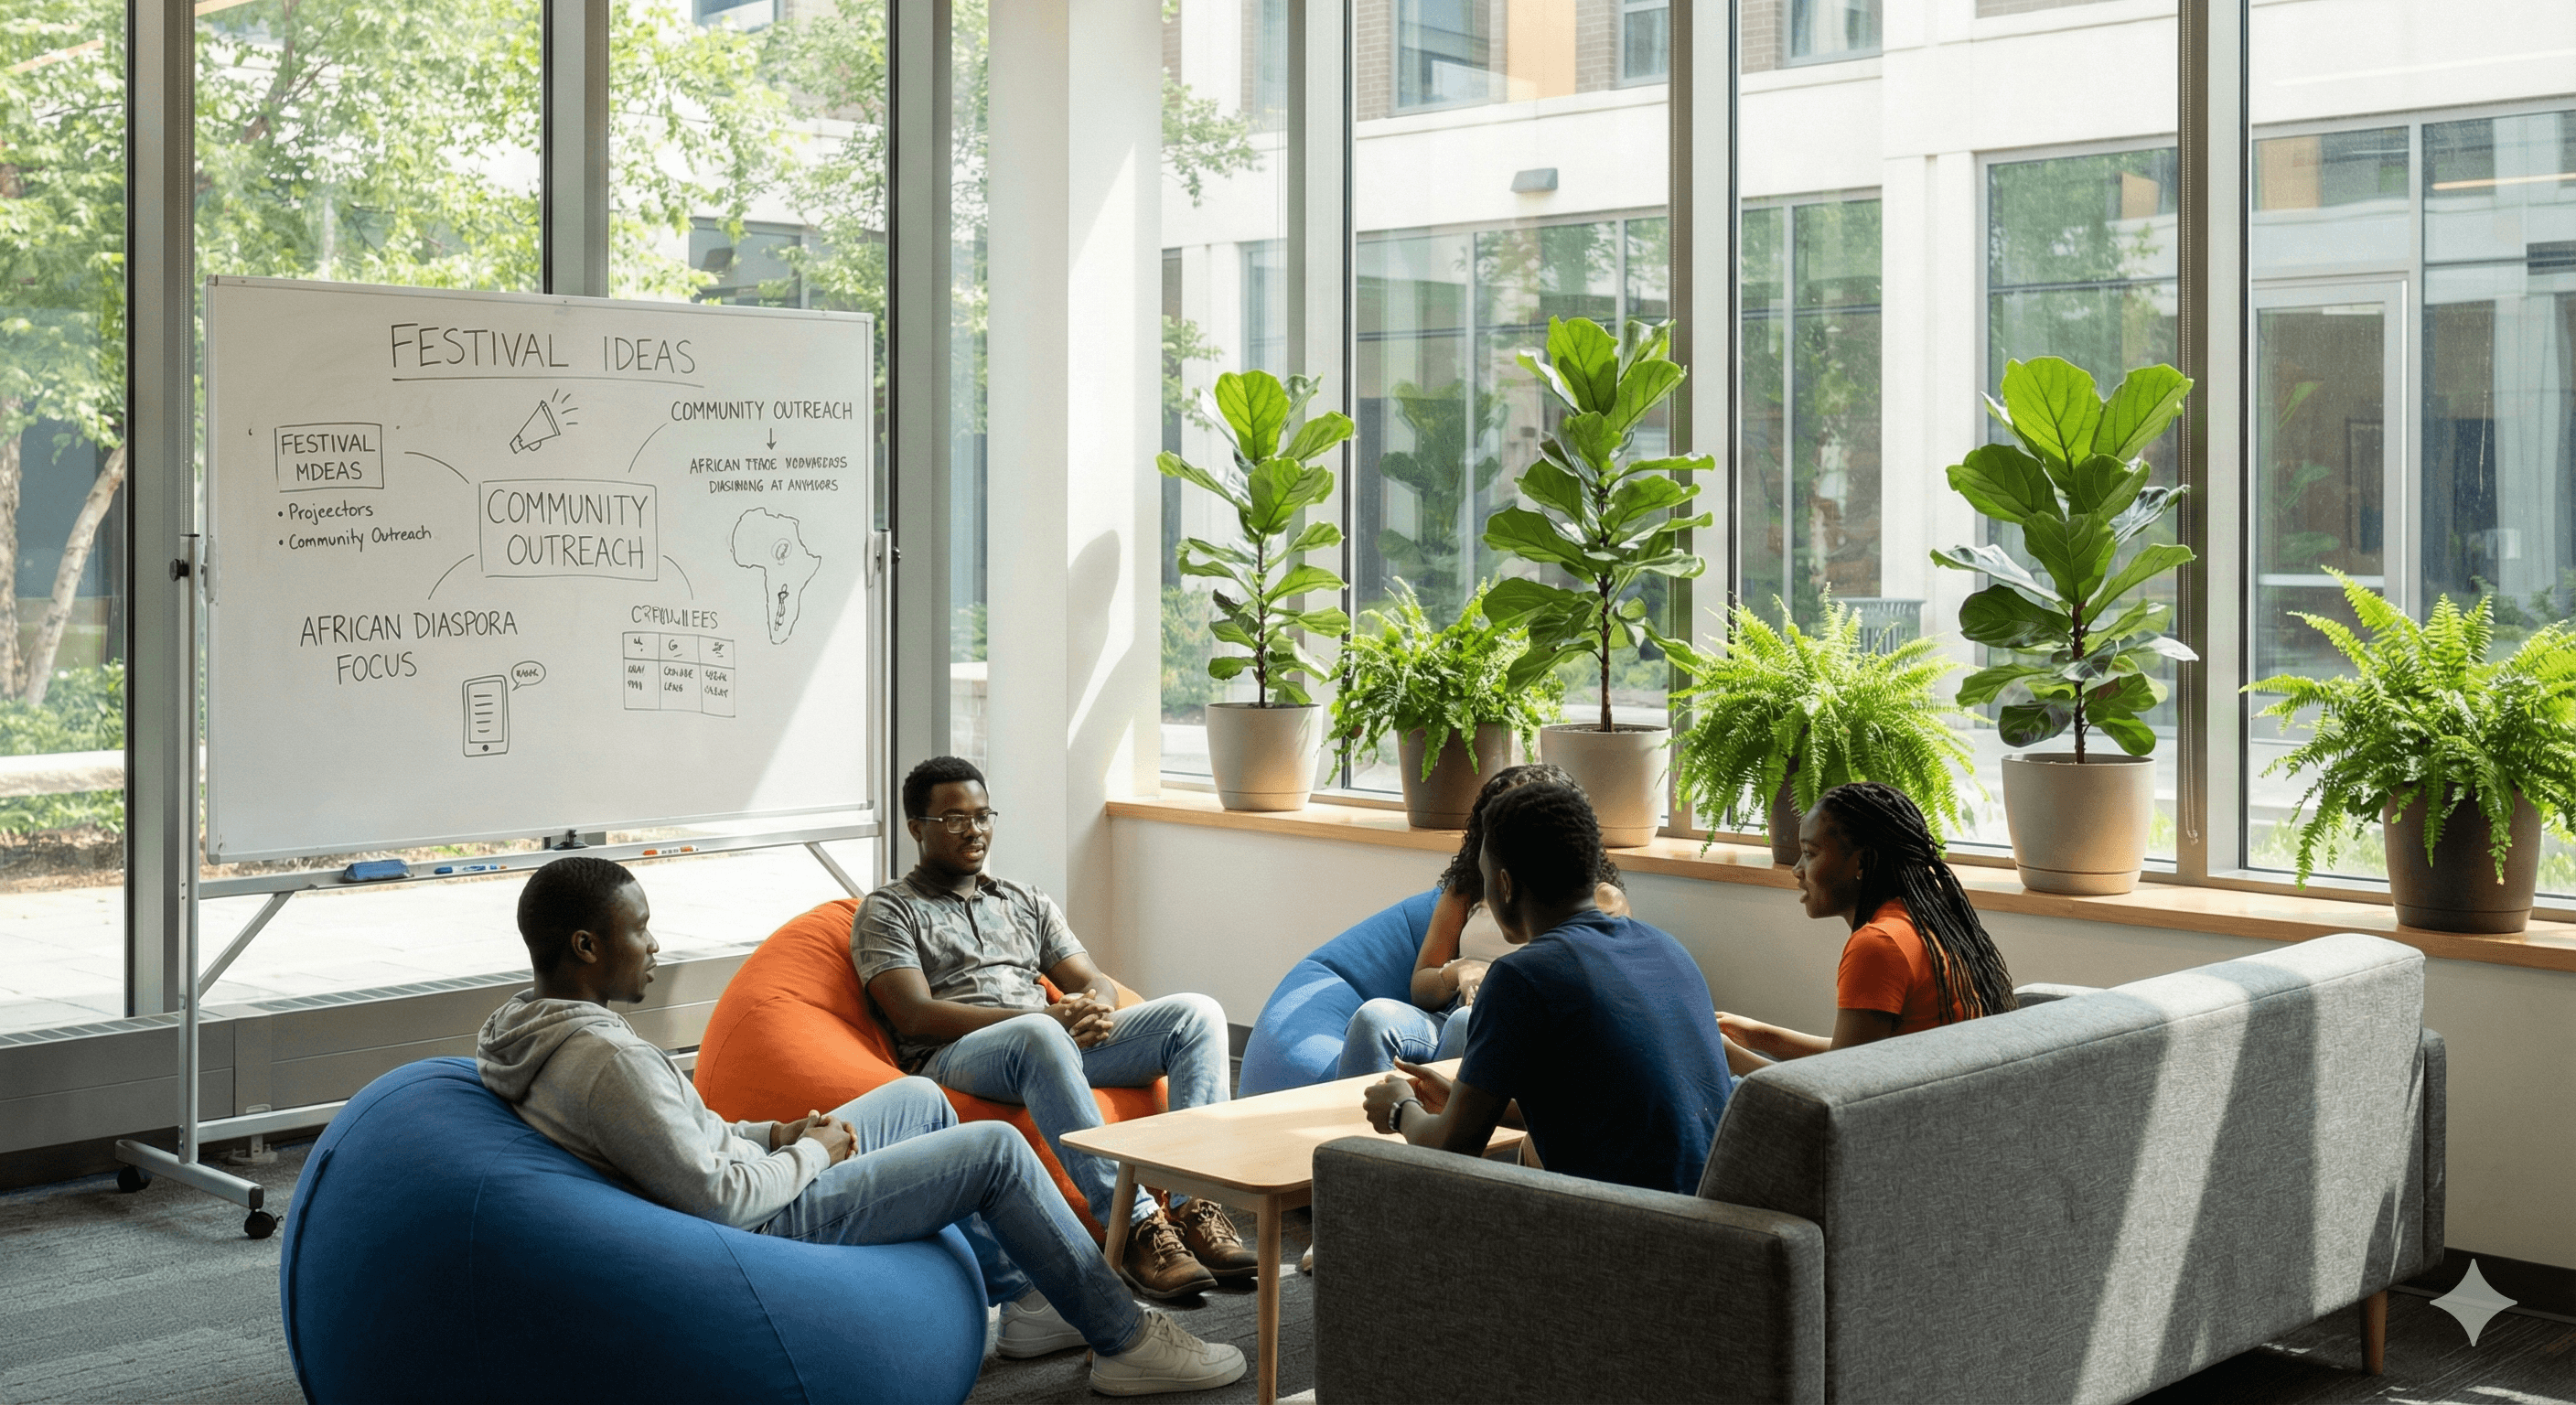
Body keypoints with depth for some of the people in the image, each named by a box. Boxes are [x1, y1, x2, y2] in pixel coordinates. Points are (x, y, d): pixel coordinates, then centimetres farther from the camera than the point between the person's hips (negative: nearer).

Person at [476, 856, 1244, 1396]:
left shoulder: (526, 1026, 1)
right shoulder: (606, 1058, -31)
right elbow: (716, 1198, -30)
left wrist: (769, 1136, 5)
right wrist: (809, 1155, -13)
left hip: (749, 1182, 10)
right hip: (769, 1224, -10)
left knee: (920, 1097, 23)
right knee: (998, 1148, -3)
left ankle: (1023, 1300, 32)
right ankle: (1127, 1340, 11)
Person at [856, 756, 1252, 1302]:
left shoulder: (1027, 902, 27)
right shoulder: (888, 912, 9)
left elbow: (1095, 982, 20)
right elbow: (916, 1016, -6)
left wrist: (1096, 1007, -9)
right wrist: (1043, 1017, -16)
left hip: (1056, 1040, 6)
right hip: (953, 1058, -6)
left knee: (1197, 1013, -15)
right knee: (1039, 1037, -41)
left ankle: (1197, 1205, -30)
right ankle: (1136, 1226, -44)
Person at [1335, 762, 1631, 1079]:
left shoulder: (1601, 899, 17)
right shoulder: (1468, 890, 27)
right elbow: (1420, 988, 20)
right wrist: (1460, 972, -5)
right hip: (1450, 1021, 3)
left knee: (1470, 1021, -39)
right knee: (1375, 1016, -30)